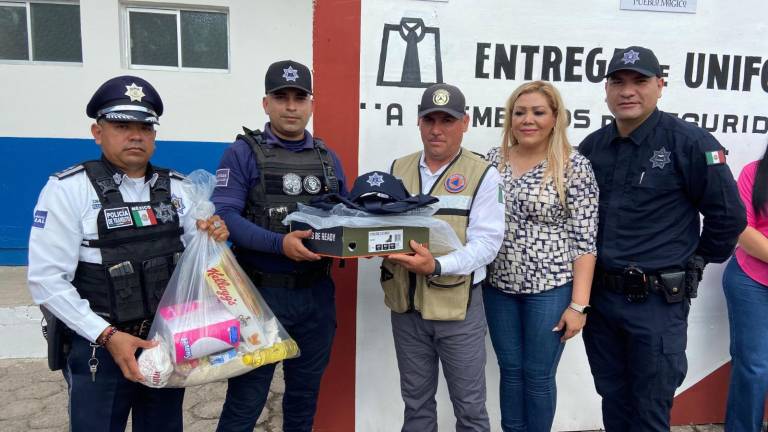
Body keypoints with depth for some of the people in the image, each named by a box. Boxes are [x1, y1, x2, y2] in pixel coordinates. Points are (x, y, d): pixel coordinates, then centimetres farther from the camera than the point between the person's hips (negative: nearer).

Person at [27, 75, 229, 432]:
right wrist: (107, 336, -20)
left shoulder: (176, 187, 2)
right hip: (98, 346, -4)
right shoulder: (68, 189, -10)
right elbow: (47, 281, -13)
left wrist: (212, 237, -13)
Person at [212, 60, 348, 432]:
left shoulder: (328, 158, 11)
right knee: (246, 399, 6)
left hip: (317, 294, 5)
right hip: (261, 293, -4)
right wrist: (279, 243, -28)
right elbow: (224, 215, -14)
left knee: (305, 392, 19)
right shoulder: (244, 153, -3)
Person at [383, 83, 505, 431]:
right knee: (416, 401, 20)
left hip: (458, 306, -3)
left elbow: (486, 242, -16)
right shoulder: (398, 169, 6)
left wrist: (436, 266, -31)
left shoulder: (483, 175, -7)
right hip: (405, 304, 4)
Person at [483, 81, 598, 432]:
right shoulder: (492, 160, 3)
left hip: (550, 289, -4)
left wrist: (579, 303, -12)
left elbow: (585, 240, -10)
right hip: (499, 287, 4)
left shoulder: (574, 167, -9)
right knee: (510, 370, 16)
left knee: (538, 375, 10)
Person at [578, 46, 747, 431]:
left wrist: (695, 263, 3)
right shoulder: (592, 146, 4)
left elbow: (728, 215, -7)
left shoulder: (689, 143, -11)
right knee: (613, 400, 20)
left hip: (658, 301, -4)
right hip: (598, 296, 5)